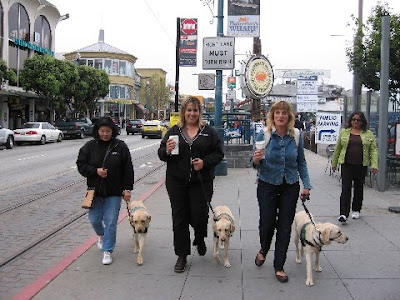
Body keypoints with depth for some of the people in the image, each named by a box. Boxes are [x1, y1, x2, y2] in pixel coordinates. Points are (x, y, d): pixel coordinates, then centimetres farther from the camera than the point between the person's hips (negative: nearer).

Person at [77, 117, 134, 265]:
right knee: (94, 219, 11)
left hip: (114, 191, -2)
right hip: (95, 190, 2)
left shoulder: (121, 147, -4)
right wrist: (96, 171, -15)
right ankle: (101, 235, 45)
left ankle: (107, 251, 13)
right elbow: (81, 165, 1)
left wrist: (127, 188, -5)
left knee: (111, 222, -1)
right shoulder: (89, 146, -1)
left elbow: (128, 169, -2)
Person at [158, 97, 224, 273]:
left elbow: (218, 153, 4)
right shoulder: (174, 131, 7)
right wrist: (167, 150, -14)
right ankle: (182, 256, 17)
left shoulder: (208, 132, 5)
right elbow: (161, 154, 8)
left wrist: (205, 162, -13)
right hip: (177, 182, 1)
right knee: (179, 218, 5)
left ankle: (200, 240, 34)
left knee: (199, 215, -2)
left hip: (201, 183, -1)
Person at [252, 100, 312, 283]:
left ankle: (279, 267, 18)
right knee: (267, 222, 1)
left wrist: (306, 185, 3)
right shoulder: (264, 135, -9)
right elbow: (257, 164, -4)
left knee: (285, 226, 4)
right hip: (267, 185, -1)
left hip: (290, 187, 2)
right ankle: (263, 250, 35)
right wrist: (256, 159, -27)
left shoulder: (296, 135, -3)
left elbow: (301, 163, 8)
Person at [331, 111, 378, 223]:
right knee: (346, 188, -8)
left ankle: (356, 210, 28)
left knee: (359, 188, 11)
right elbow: (338, 148, 11)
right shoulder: (344, 132, 7)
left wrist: (374, 165, -8)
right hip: (347, 165, -1)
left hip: (361, 166, 1)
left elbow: (373, 150, 2)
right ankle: (344, 214, -11)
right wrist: (334, 163, 11)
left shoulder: (369, 134, 5)